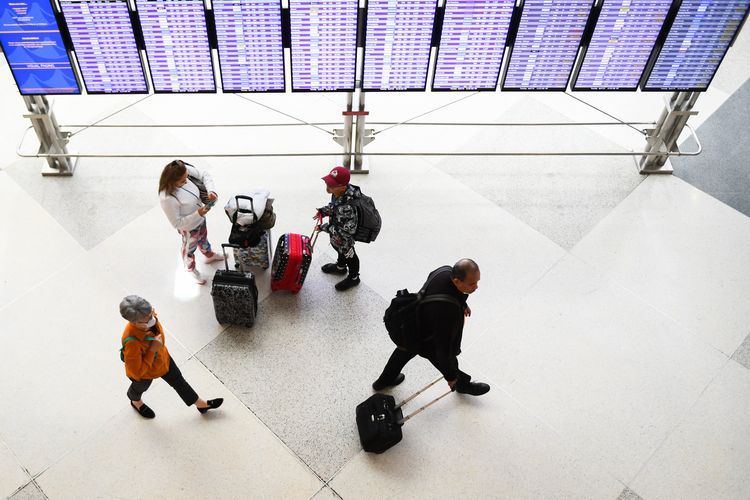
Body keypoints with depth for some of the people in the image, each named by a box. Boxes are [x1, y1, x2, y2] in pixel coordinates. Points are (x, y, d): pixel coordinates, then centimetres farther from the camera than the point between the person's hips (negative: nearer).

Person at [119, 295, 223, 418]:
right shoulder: (132, 342, -48)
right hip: (143, 372, -5)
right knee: (140, 388, 31)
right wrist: (152, 350, -40)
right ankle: (136, 402, 67)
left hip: (162, 358, 5)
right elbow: (137, 372, -36)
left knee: (179, 381, 24)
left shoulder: (149, 317, -29)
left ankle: (200, 404, 47)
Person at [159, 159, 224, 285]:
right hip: (189, 227, -5)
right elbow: (177, 223, -30)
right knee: (189, 248, 27)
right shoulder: (167, 198, -42)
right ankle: (191, 269, 58)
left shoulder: (185, 170, -29)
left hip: (200, 218, 5)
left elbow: (204, 175, -13)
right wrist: (197, 214, -35)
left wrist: (211, 190, -30)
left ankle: (209, 255, 68)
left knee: (203, 238, 36)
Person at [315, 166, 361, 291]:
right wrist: (323, 211, -9)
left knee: (348, 255, 22)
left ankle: (353, 278, 51)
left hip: (344, 238, -7)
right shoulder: (339, 192, -21)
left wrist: (324, 227, -25)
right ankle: (340, 267, 65)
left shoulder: (346, 207, -46)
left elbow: (345, 230, -34)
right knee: (340, 250, 34)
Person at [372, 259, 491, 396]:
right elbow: (444, 346, -33)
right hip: (428, 342, -7)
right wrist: (450, 377, -16)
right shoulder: (448, 310, -46)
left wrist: (462, 304, 18)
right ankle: (462, 384, 58)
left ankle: (384, 381, 61)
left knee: (405, 351, 34)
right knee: (448, 361, 24)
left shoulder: (446, 271, -25)